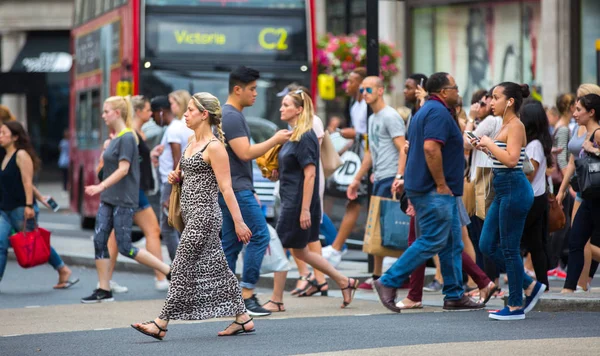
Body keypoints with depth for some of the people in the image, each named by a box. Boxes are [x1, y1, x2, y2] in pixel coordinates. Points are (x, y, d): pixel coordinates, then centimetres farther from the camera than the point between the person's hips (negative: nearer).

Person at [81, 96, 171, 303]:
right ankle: (104, 290, 4)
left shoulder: (127, 138, -14)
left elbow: (123, 169, -22)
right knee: (99, 241, 1)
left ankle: (170, 272, 3)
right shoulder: (114, 138, 13)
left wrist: (101, 187, -29)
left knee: (124, 247, -7)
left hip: (124, 201, -9)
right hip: (108, 200, 9)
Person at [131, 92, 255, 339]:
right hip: (192, 215, 9)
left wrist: (238, 222, -17)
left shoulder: (214, 147, -13)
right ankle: (243, 319, 16)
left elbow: (226, 188, -15)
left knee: (183, 268, -7)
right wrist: (175, 178, 5)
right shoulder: (192, 142, 13)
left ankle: (161, 324, -5)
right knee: (216, 268, 10)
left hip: (204, 215, -9)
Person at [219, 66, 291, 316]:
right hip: (237, 189, -11)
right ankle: (247, 295, -10)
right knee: (259, 235, -10)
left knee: (231, 243, 9)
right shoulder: (231, 117, -14)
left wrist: (250, 191, 24)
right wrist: (275, 140, -12)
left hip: (231, 189, 11)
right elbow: (245, 153, -22)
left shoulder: (230, 115, 19)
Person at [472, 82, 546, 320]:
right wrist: (485, 148, 9)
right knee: (487, 246, 9)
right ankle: (530, 286, 18)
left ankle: (516, 307, 5)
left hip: (514, 190, -10)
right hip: (502, 192, 10)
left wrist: (489, 143, -14)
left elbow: (511, 159, -24)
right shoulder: (505, 126, 16)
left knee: (509, 248, -4)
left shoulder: (515, 126, -12)